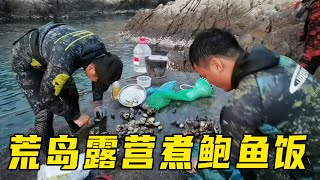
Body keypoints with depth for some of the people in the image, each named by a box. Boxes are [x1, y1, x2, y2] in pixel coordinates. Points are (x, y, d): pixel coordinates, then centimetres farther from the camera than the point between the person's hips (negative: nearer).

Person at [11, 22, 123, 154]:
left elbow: (100, 74, 0)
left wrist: (97, 101, -7)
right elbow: (47, 97, -29)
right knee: (44, 111, -11)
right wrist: (76, 116, -20)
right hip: (26, 60, -6)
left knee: (71, 96, 8)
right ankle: (49, 152, 11)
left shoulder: (100, 48, -21)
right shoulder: (64, 61, -44)